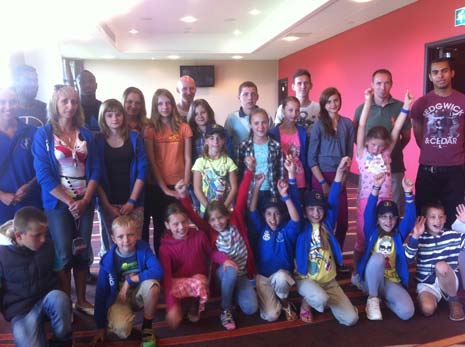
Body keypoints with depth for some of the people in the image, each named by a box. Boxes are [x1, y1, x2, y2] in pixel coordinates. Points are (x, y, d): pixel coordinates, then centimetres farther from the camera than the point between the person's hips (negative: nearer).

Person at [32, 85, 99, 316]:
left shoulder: (85, 134, 7)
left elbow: (95, 169, 3)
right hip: (58, 203, -3)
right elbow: (43, 174, -9)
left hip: (85, 202, 3)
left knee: (83, 252, 8)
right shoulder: (43, 134, -3)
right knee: (64, 254, 0)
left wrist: (85, 200, -8)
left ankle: (82, 300, 22)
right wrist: (69, 202, -13)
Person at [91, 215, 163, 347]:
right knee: (121, 330, -31)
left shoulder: (143, 249, -16)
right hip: (119, 298, -1)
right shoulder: (109, 261, -16)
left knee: (152, 284, -33)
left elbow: (158, 271, -30)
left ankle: (147, 328, -9)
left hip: (139, 295, 1)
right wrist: (101, 326, -6)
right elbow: (101, 293, -9)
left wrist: (130, 280, -29)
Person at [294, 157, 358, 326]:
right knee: (320, 299, -36)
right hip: (306, 279, -4)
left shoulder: (327, 224, 1)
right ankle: (307, 300, 1)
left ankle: (321, 298, 18)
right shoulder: (301, 227, -6)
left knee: (351, 318, -7)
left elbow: (333, 202, -11)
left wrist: (340, 172, -22)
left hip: (329, 280, 4)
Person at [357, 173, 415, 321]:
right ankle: (373, 299, -16)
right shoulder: (372, 232, 2)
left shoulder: (399, 234, 6)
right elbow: (368, 213, -16)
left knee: (407, 312, -27)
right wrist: (376, 188, -30)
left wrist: (408, 193, -28)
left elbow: (410, 218, -12)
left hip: (392, 282, 1)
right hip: (371, 281, -1)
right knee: (378, 257, -33)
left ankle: (383, 297, 5)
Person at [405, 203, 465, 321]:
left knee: (441, 265, -33)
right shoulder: (420, 239, -3)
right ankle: (437, 296, 6)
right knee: (427, 309, -30)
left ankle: (454, 301, -9)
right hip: (426, 283, -1)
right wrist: (415, 237, -29)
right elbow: (408, 259, -17)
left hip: (449, 281, 1)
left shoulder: (453, 235, 1)